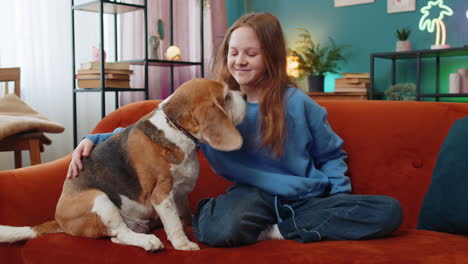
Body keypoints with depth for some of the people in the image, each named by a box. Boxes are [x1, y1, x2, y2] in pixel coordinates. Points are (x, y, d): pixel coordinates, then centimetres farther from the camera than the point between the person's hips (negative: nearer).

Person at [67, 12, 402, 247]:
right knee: (223, 229, -42)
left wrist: (339, 194, -3)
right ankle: (209, 213, -6)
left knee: (389, 210, -22)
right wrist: (94, 140, -8)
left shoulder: (297, 103, 2)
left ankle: (274, 231, -21)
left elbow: (331, 155, 14)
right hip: (255, 196, -3)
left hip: (307, 200, 4)